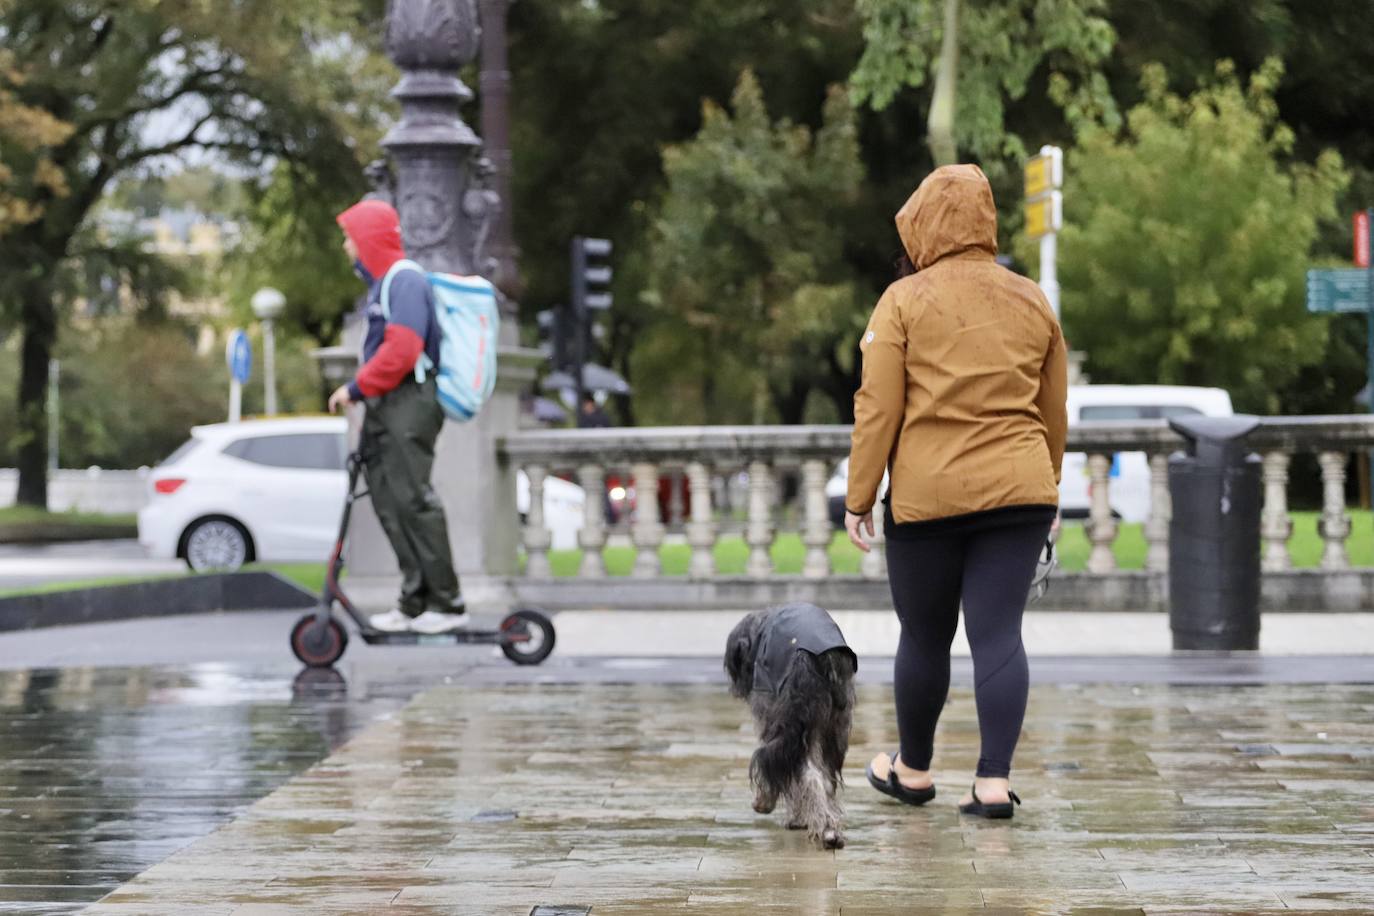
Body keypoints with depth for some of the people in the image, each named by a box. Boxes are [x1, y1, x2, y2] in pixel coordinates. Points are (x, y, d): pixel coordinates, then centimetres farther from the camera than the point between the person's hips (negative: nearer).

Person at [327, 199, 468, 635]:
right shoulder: (380, 282, 20)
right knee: (389, 502, 8)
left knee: (412, 499, -11)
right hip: (385, 405, 10)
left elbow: (401, 350, -21)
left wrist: (356, 388, -14)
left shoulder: (406, 281, -12)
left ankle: (447, 604, -8)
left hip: (408, 402, -10)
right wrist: (361, 392, 10)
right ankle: (415, 601, 12)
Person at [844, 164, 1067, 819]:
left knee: (924, 637, 10)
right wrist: (1048, 492, 26)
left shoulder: (904, 301, -3)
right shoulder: (1032, 302, 10)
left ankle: (913, 770, 27)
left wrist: (858, 497, 0)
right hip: (1018, 491, 3)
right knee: (999, 635, 1)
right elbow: (1054, 412, 15)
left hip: (928, 495, -3)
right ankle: (994, 781, -6)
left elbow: (878, 407, -6)